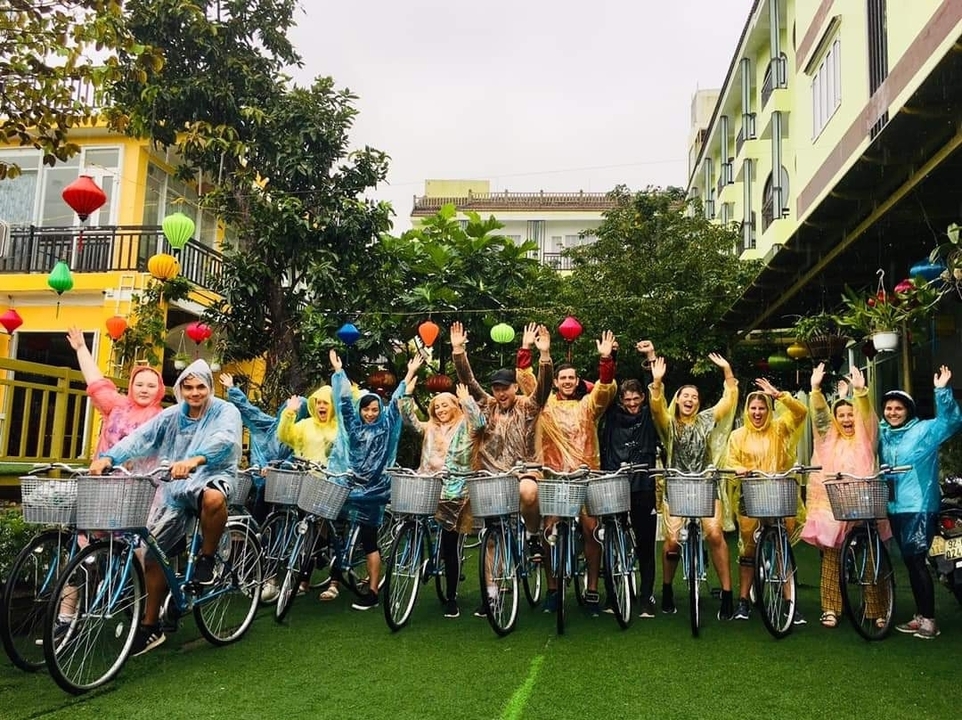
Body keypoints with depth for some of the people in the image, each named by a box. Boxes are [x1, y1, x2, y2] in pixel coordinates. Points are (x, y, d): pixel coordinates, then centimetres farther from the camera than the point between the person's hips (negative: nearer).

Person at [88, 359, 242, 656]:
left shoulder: (225, 412, -6)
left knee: (213, 498, -41)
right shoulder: (171, 415, 8)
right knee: (152, 553, 2)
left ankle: (207, 558, -12)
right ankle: (150, 626, 19)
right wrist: (108, 457, -24)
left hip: (211, 478, -5)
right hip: (174, 489, 5)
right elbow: (140, 437, -5)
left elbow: (223, 440, -27)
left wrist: (195, 460, -46)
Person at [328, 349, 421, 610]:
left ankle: (372, 592, 1)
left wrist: (410, 374, -3)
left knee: (369, 540, -3)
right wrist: (338, 370, 11)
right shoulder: (354, 425, 8)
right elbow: (345, 398, 10)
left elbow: (396, 401, -2)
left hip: (374, 489, -4)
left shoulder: (386, 426, 0)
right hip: (349, 485, 4)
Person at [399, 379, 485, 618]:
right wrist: (407, 395, -4)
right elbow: (410, 420, 6)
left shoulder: (465, 427, 4)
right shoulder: (429, 429, 17)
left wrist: (467, 400, -21)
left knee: (450, 547, 2)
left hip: (453, 491, -4)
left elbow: (480, 423, -16)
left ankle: (451, 598, 12)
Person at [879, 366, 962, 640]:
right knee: (909, 563, 12)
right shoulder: (881, 434, 11)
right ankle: (920, 616, 21)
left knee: (918, 561, -6)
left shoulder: (923, 430, -4)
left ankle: (929, 619, 2)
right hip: (895, 508, 6)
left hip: (919, 507, -6)